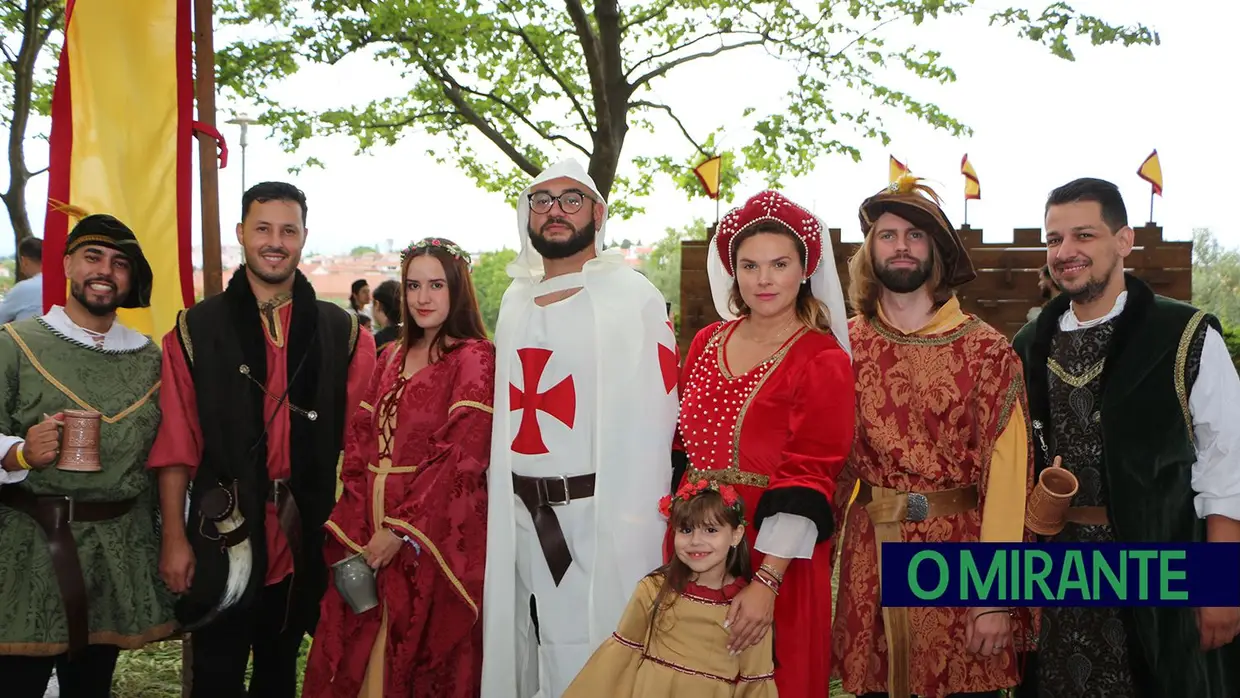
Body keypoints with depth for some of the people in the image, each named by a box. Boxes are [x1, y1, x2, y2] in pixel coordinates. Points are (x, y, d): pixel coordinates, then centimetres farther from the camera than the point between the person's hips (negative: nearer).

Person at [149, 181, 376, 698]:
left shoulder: (342, 332, 4)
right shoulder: (197, 330, -1)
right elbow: (176, 444, -3)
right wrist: (174, 537, -6)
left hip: (304, 538, 2)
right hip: (224, 534, -2)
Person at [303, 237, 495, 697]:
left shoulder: (474, 359, -7)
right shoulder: (392, 357, 13)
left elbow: (462, 458, -15)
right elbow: (360, 440, 11)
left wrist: (401, 531, -16)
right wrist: (356, 518, -3)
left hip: (436, 535, -6)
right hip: (368, 532, 6)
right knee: (355, 658, 11)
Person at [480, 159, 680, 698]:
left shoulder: (633, 297, -7)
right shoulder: (516, 299, 13)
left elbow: (651, 416, -12)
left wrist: (635, 524, -17)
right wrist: (504, 503, 12)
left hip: (599, 512, -6)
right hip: (520, 514, 6)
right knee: (524, 645, 15)